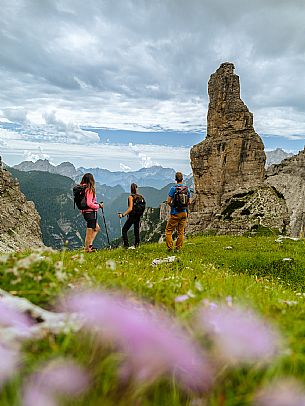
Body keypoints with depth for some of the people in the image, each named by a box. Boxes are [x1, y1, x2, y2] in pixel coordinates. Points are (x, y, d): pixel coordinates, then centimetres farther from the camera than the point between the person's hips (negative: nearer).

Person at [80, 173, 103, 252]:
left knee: (96, 228, 23)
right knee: (89, 232, 1)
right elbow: (89, 203, -23)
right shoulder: (89, 189, -17)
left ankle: (90, 245, 18)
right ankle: (87, 249, 11)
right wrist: (99, 206, -9)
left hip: (85, 212, 9)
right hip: (90, 212, -9)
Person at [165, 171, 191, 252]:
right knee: (181, 232, 10)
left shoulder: (173, 188, -12)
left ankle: (170, 247, 0)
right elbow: (189, 202, 9)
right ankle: (178, 248, 13)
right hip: (184, 213, 5)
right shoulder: (187, 189, 2)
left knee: (168, 231, 5)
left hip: (175, 213, -4)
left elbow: (168, 201, -11)